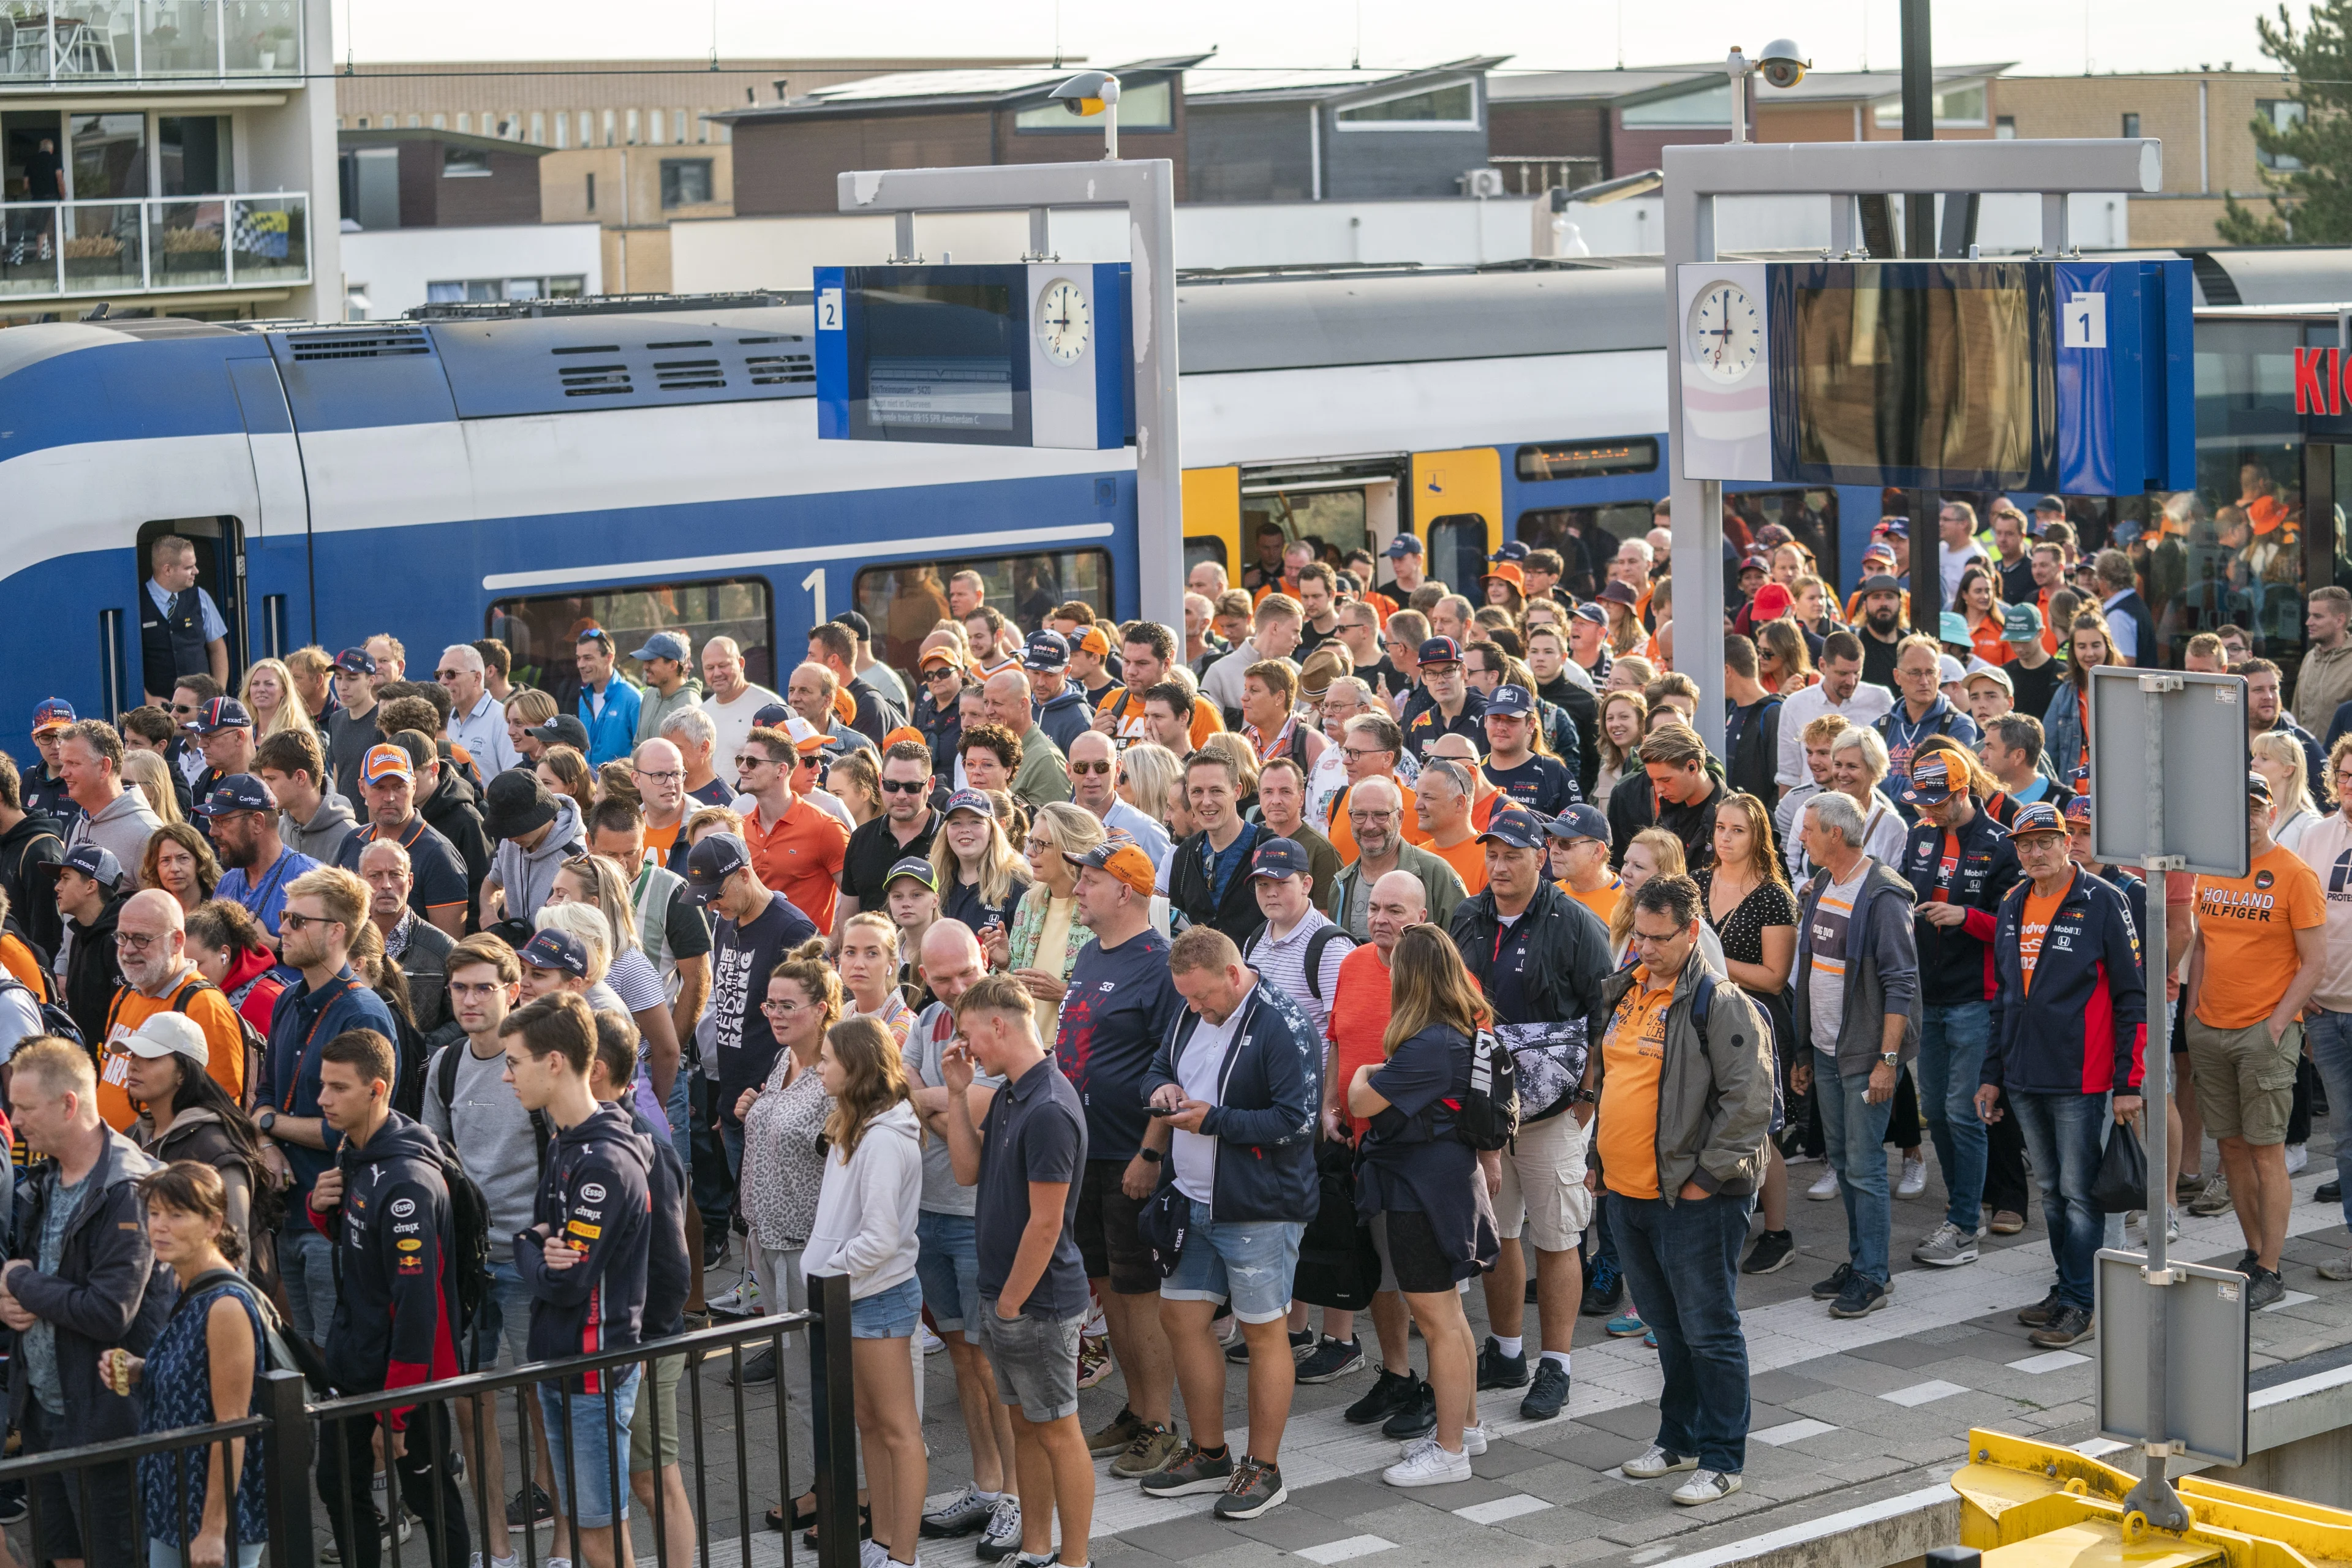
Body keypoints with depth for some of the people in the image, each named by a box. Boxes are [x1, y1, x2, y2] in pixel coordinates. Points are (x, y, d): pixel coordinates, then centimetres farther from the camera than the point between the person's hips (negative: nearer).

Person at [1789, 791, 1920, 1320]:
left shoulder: (1882, 897, -15)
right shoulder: (1820, 888, 11)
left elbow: (1901, 984, -17)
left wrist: (1887, 1059, -21)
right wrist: (1804, 1052, 18)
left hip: (1866, 1054, -8)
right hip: (1825, 1052, 8)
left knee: (1865, 1167, -5)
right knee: (1842, 1163, 14)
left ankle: (1873, 1276, 2)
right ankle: (1858, 1261, 23)